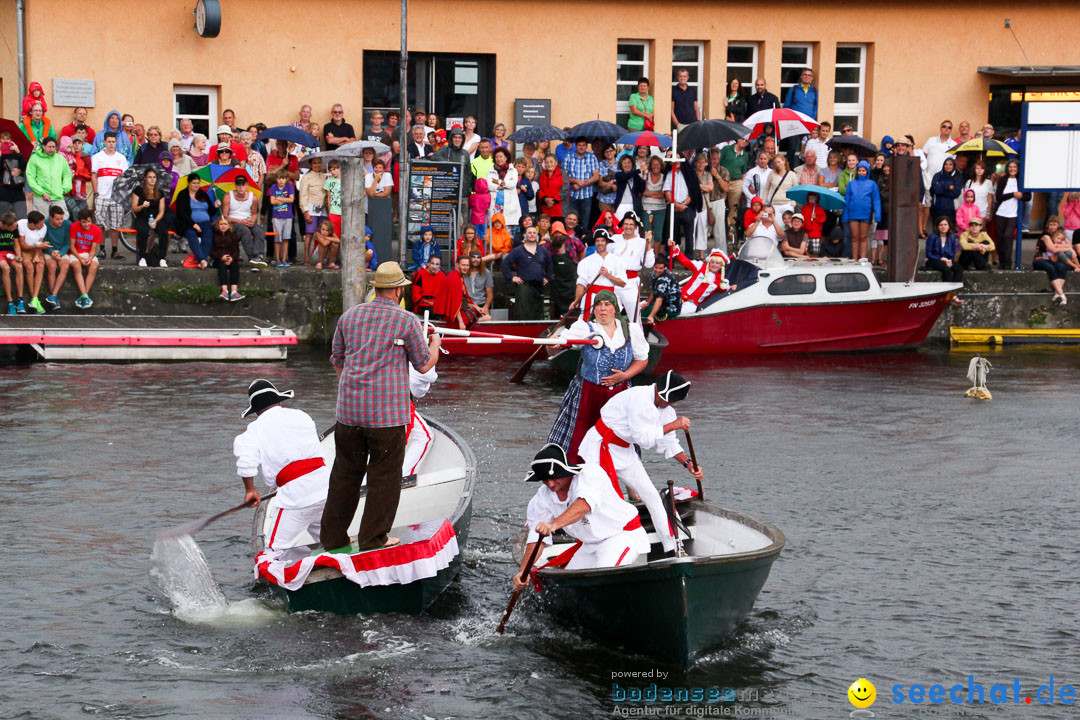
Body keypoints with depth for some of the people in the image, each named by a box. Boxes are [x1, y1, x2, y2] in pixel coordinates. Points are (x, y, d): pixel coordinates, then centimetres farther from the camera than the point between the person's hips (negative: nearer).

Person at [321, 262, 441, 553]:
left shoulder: (350, 315, 9)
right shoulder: (406, 321, -4)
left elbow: (337, 359, 18)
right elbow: (424, 365, 4)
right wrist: (435, 344, 25)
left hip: (349, 408, 5)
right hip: (387, 411, -5)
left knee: (345, 473, 12)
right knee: (384, 476, 4)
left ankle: (333, 537, 16)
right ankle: (372, 539, 6)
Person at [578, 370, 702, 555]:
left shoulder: (666, 410, 3)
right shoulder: (640, 399, -26)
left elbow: (668, 444, 9)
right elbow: (644, 439, -28)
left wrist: (688, 463, -4)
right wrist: (673, 425, -24)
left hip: (625, 451, 9)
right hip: (600, 449, -9)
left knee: (651, 496, 6)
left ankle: (672, 549, 12)